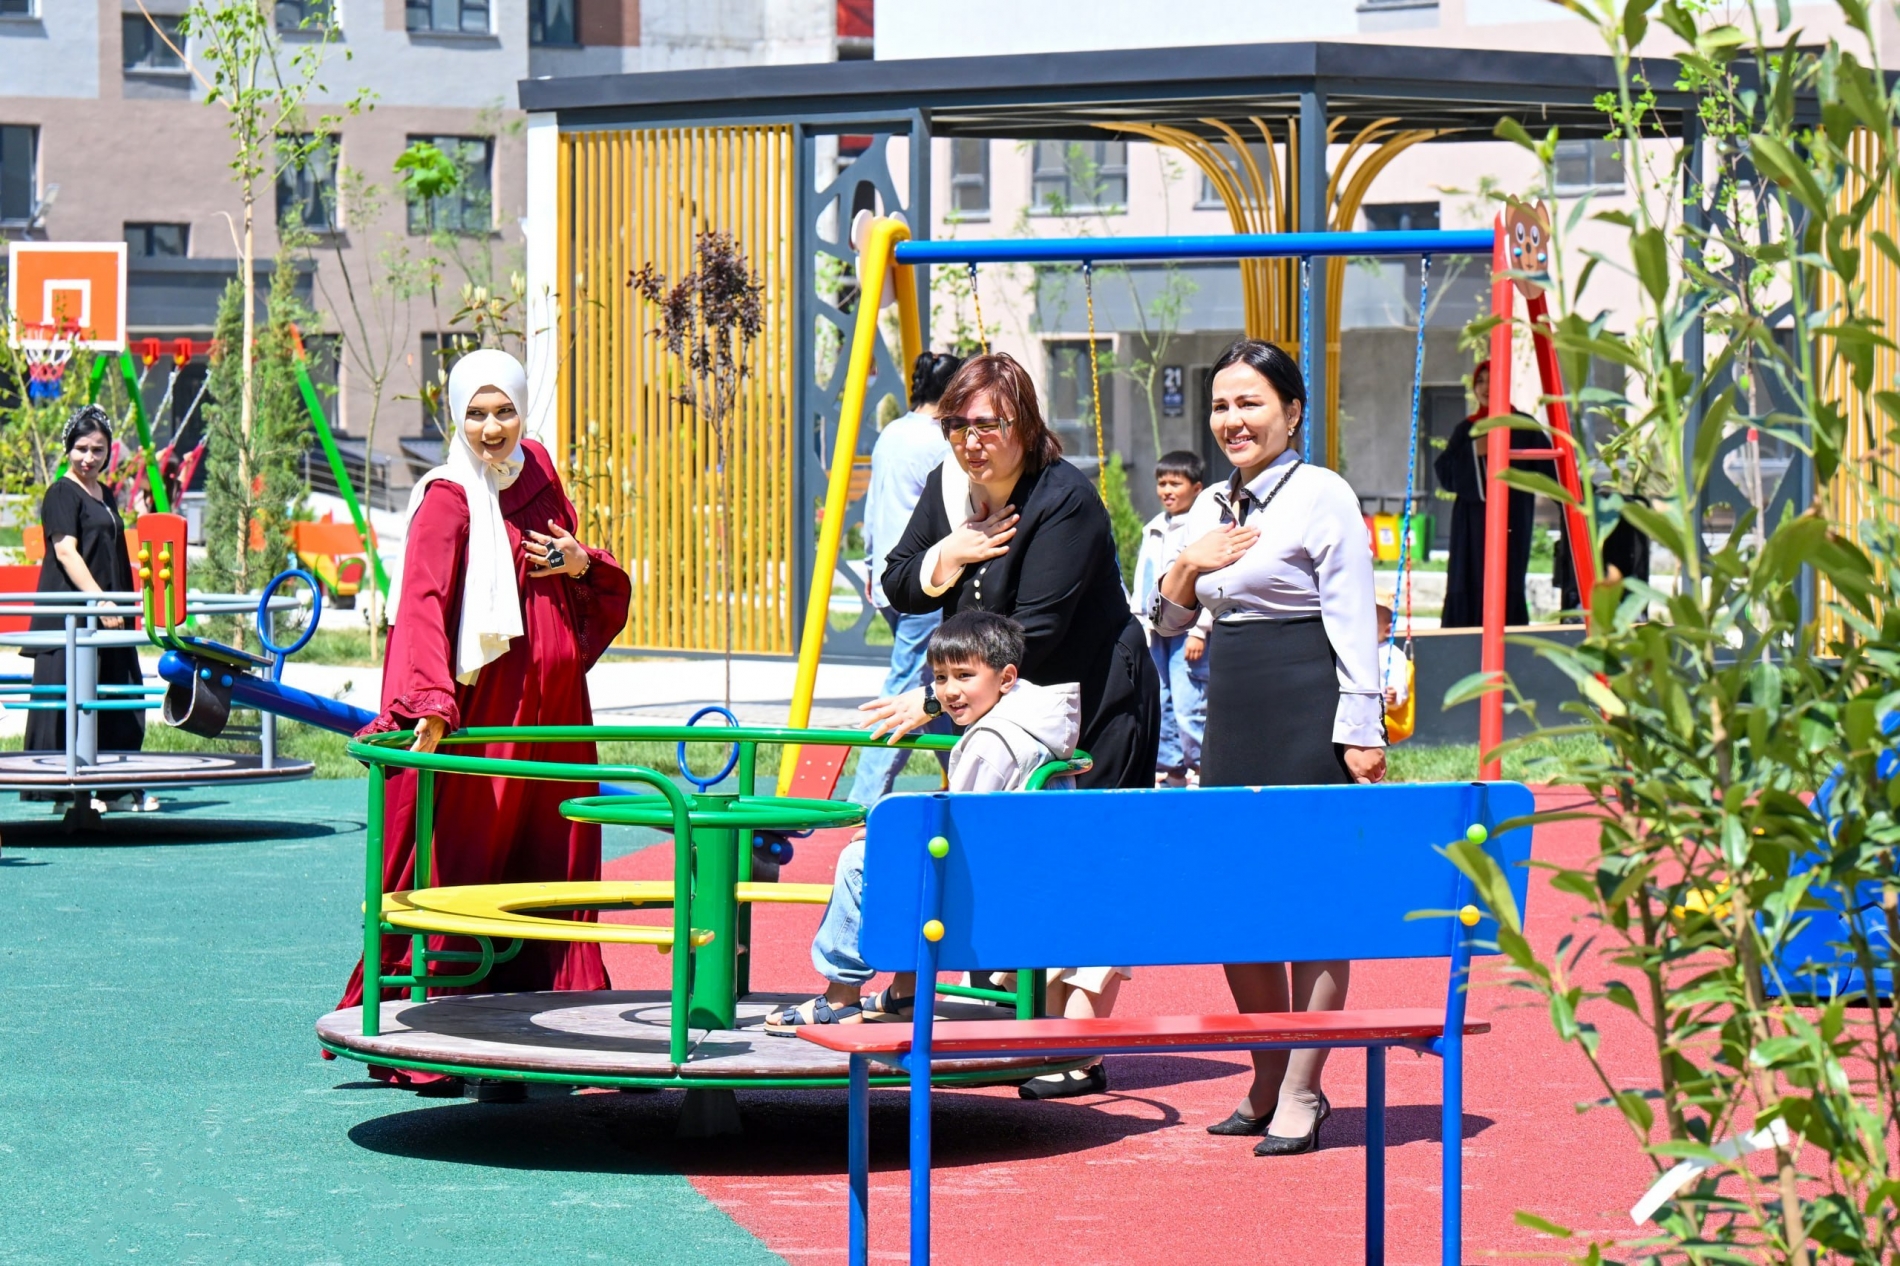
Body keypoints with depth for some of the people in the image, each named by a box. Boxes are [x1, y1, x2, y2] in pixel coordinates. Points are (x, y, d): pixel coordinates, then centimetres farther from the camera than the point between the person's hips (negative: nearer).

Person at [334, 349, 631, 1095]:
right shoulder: (449, 501, -10)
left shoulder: (539, 475, 11)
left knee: (549, 875, 7)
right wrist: (430, 702, -39)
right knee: (459, 877, -5)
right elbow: (422, 603, -24)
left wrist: (583, 563, -2)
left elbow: (601, 594, 23)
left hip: (550, 720, 7)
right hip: (479, 717, -7)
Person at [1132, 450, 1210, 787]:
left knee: (1188, 706, -12)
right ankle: (1168, 769, 16)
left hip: (1188, 630, -7)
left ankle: (1202, 769, -5)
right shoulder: (1153, 530, 17)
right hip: (1156, 630, 7)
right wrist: (1138, 626, 17)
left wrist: (1199, 631, -14)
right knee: (1159, 706, 9)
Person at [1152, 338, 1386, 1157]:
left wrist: (1359, 729, -14)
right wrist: (1188, 568, 1)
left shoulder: (1323, 498, -6)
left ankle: (1301, 1095, 1)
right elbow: (1168, 623, 21)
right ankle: (1268, 1083, 18)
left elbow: (1353, 623, -9)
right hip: (1234, 713, 8)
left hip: (1309, 718, -8)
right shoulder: (1212, 507, 15)